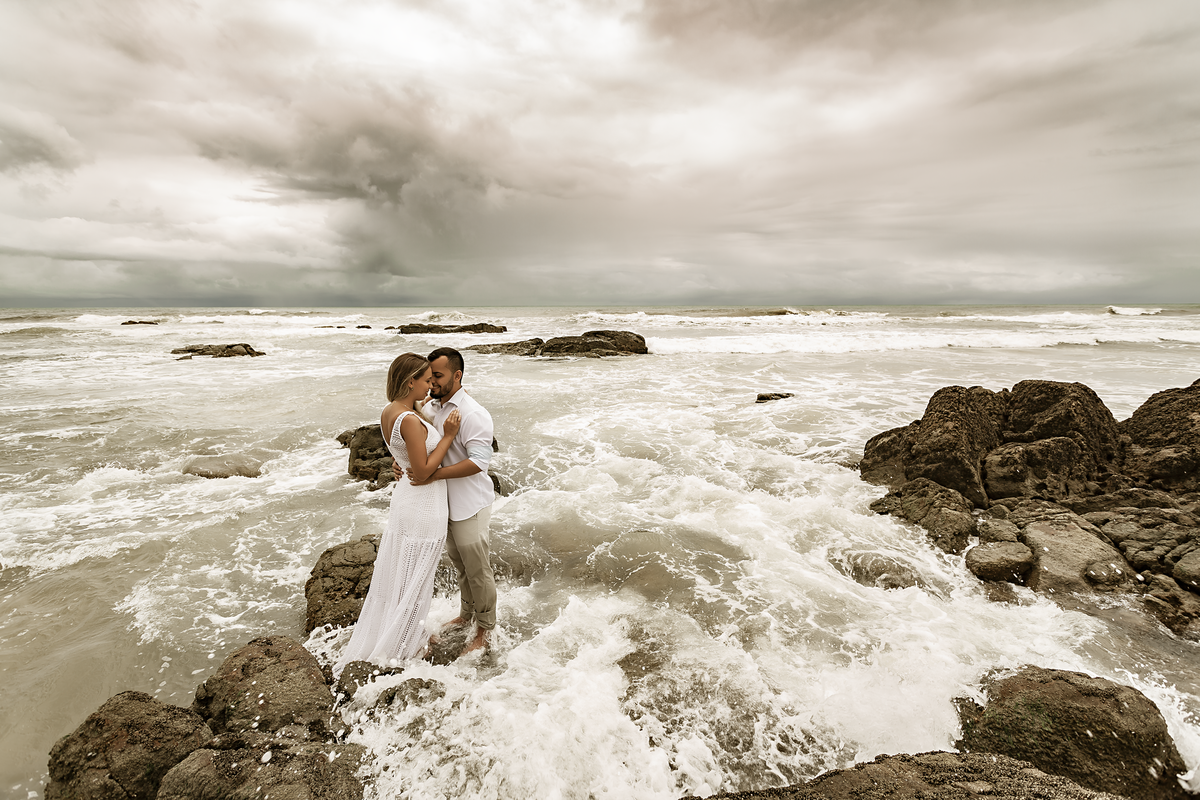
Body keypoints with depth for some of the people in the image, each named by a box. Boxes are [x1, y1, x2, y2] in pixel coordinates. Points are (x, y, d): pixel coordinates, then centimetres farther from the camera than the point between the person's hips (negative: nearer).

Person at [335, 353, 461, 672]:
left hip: (404, 497, 9)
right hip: (424, 505, -9)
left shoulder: (389, 412, 0)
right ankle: (401, 646, 28)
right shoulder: (411, 421, -28)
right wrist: (448, 435, -22)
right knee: (414, 577, 10)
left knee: (401, 571, 22)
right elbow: (423, 471, -25)